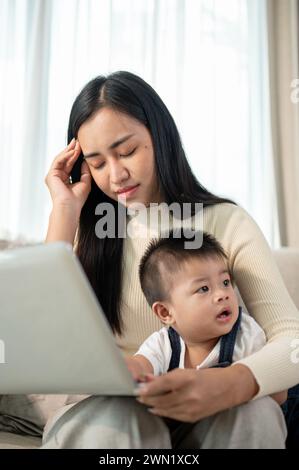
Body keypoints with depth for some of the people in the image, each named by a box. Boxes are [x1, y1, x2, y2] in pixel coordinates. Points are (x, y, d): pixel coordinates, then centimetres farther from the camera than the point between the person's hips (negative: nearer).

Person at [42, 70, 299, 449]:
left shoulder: (226, 222, -3)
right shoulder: (87, 232, 1)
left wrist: (232, 384, -35)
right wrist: (65, 211, -13)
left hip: (208, 414, 1)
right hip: (110, 409, 0)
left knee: (247, 415, -31)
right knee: (106, 423, -33)